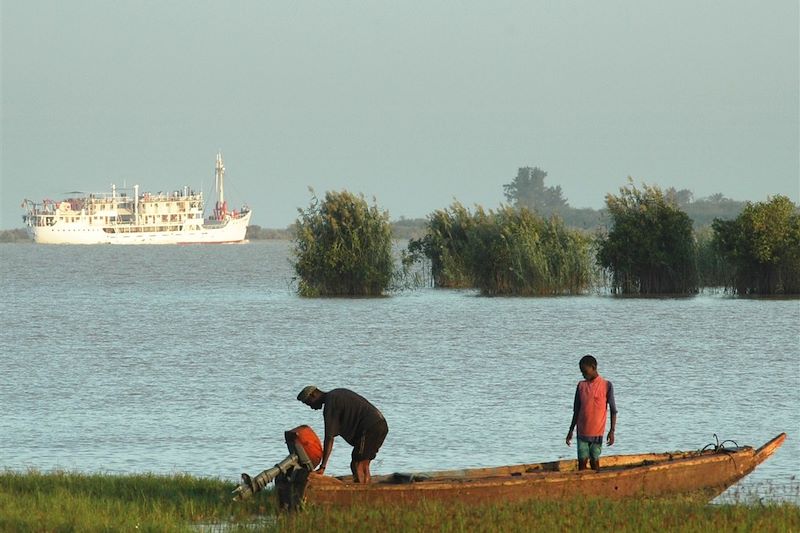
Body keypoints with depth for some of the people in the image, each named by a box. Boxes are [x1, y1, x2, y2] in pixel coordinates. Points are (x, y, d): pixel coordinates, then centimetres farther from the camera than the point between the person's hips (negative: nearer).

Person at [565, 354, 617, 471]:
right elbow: (576, 410, 14)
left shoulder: (606, 385, -4)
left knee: (594, 461, 0)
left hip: (597, 432, -3)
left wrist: (612, 431, -9)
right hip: (582, 432, 3)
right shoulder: (581, 386, 8)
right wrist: (571, 430, 13)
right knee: (582, 461, -1)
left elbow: (613, 410, -2)